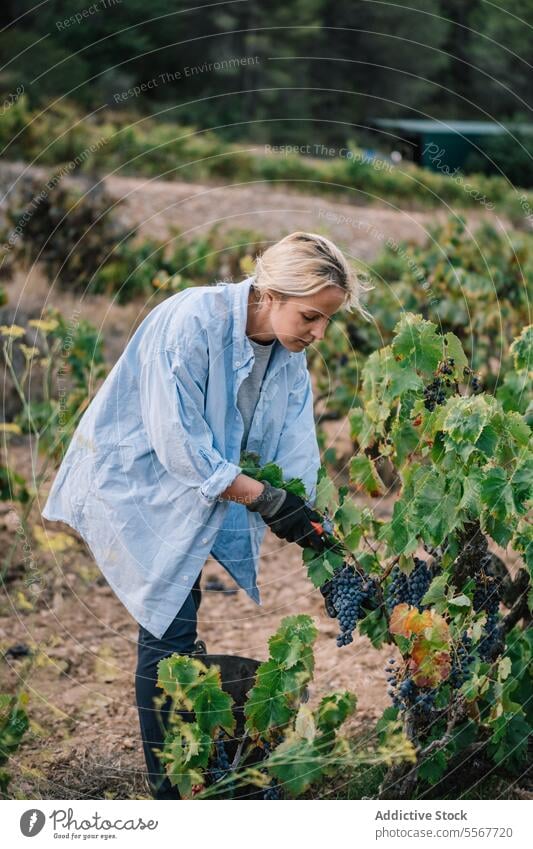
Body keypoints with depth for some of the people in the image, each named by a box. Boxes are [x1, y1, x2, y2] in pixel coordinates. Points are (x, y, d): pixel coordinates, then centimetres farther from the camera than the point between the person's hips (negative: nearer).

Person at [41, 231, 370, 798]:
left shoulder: (290, 352, -4)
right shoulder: (191, 322, -27)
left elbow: (296, 451, -1)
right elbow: (178, 443, -28)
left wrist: (305, 524, -13)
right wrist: (264, 498, -26)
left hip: (205, 491, 7)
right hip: (137, 485, -7)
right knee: (170, 630, -8)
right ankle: (170, 789, 4)